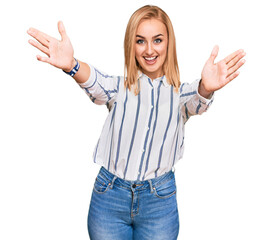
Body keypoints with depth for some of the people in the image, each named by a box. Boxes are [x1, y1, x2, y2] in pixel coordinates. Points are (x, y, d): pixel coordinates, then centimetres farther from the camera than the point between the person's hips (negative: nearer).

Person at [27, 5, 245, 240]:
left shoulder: (179, 92, 1)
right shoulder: (120, 87, 0)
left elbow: (196, 102, -21)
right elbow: (96, 84, -21)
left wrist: (206, 88, -46)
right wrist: (72, 65, -45)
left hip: (160, 200, 0)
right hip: (109, 195, 0)